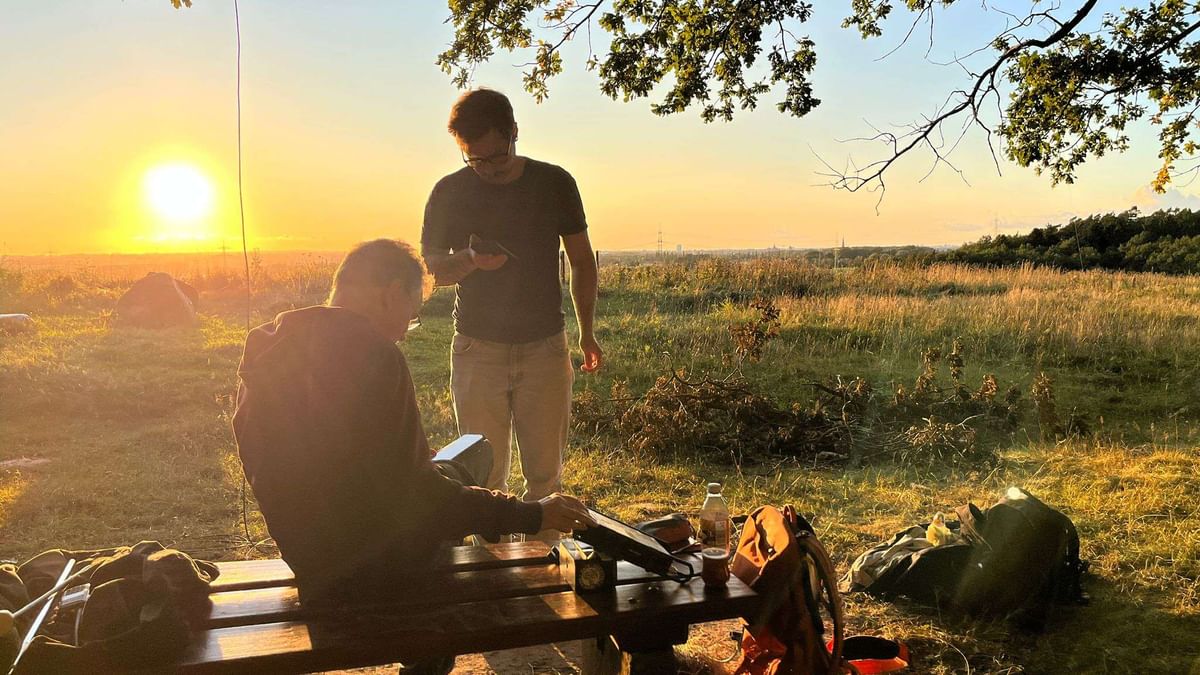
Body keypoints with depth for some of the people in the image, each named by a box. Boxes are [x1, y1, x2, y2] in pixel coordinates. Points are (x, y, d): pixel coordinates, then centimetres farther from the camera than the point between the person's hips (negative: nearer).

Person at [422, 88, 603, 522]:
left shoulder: (554, 184, 2)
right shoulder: (449, 193, 1)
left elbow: (582, 261, 11)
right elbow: (431, 267, 5)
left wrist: (587, 332, 5)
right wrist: (471, 260, -17)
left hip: (545, 348, 0)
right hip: (477, 350, 0)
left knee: (545, 472, 3)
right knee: (483, 474, 2)